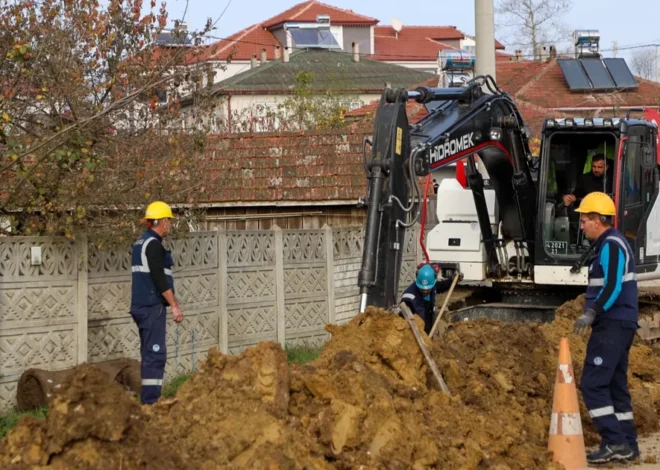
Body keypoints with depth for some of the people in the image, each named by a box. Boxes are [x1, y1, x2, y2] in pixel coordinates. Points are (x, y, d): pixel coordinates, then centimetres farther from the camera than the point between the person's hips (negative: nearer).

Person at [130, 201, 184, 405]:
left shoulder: (141, 243, 17)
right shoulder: (154, 244, -14)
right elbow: (160, 279, -20)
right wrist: (175, 306, -17)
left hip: (141, 306, 10)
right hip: (152, 307, -10)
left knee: (150, 353, 13)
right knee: (156, 354, -11)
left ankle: (148, 400, 17)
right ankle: (151, 400, -13)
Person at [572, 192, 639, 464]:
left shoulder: (611, 245, -13)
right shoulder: (612, 243, 19)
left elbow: (613, 288, -24)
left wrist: (591, 313, -25)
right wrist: (594, 314, 21)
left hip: (612, 326, -11)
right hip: (619, 325, 11)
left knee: (592, 384, -11)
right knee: (615, 385, 12)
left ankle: (614, 442, -12)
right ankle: (627, 445, 14)